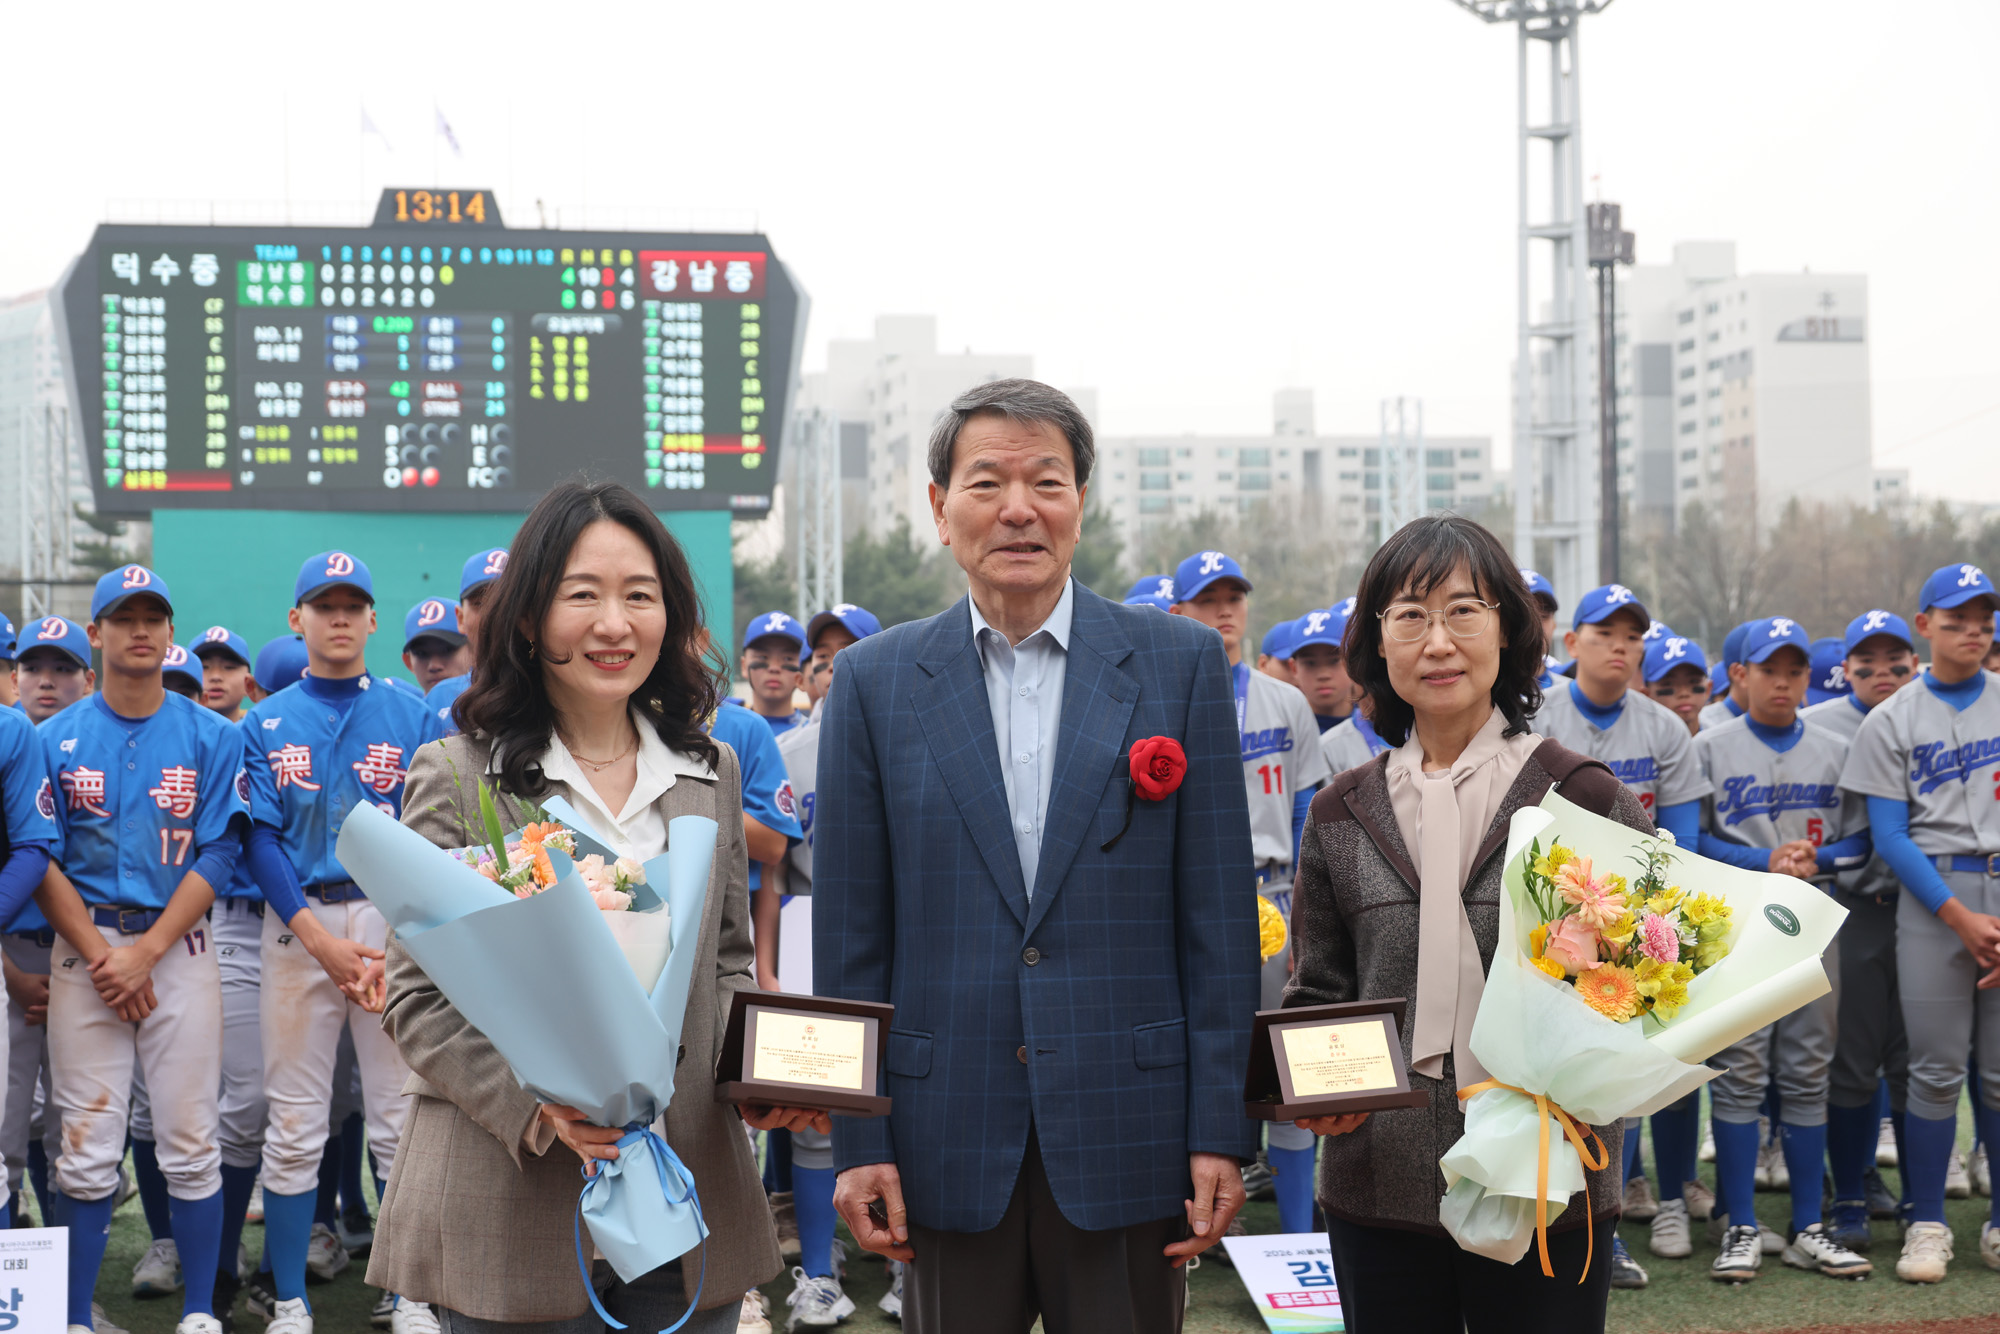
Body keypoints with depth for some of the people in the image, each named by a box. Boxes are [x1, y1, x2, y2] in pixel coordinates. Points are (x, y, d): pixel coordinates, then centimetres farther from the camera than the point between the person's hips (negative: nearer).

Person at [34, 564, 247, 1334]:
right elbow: (42, 862, 3)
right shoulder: (56, 738, 7)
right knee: (87, 1149, -1)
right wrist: (100, 956, -8)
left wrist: (146, 952, -10)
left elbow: (218, 856, -1)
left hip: (179, 946, 0)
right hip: (83, 949, 0)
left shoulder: (211, 737, 5)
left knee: (190, 1144, -1)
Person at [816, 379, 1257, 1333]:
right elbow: (850, 930, 4)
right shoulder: (875, 679, 4)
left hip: (1128, 1136, 0)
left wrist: (1221, 1131, -4)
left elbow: (1219, 918, 0)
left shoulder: (1181, 663, 2)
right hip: (949, 1138, 1)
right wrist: (857, 1139, -1)